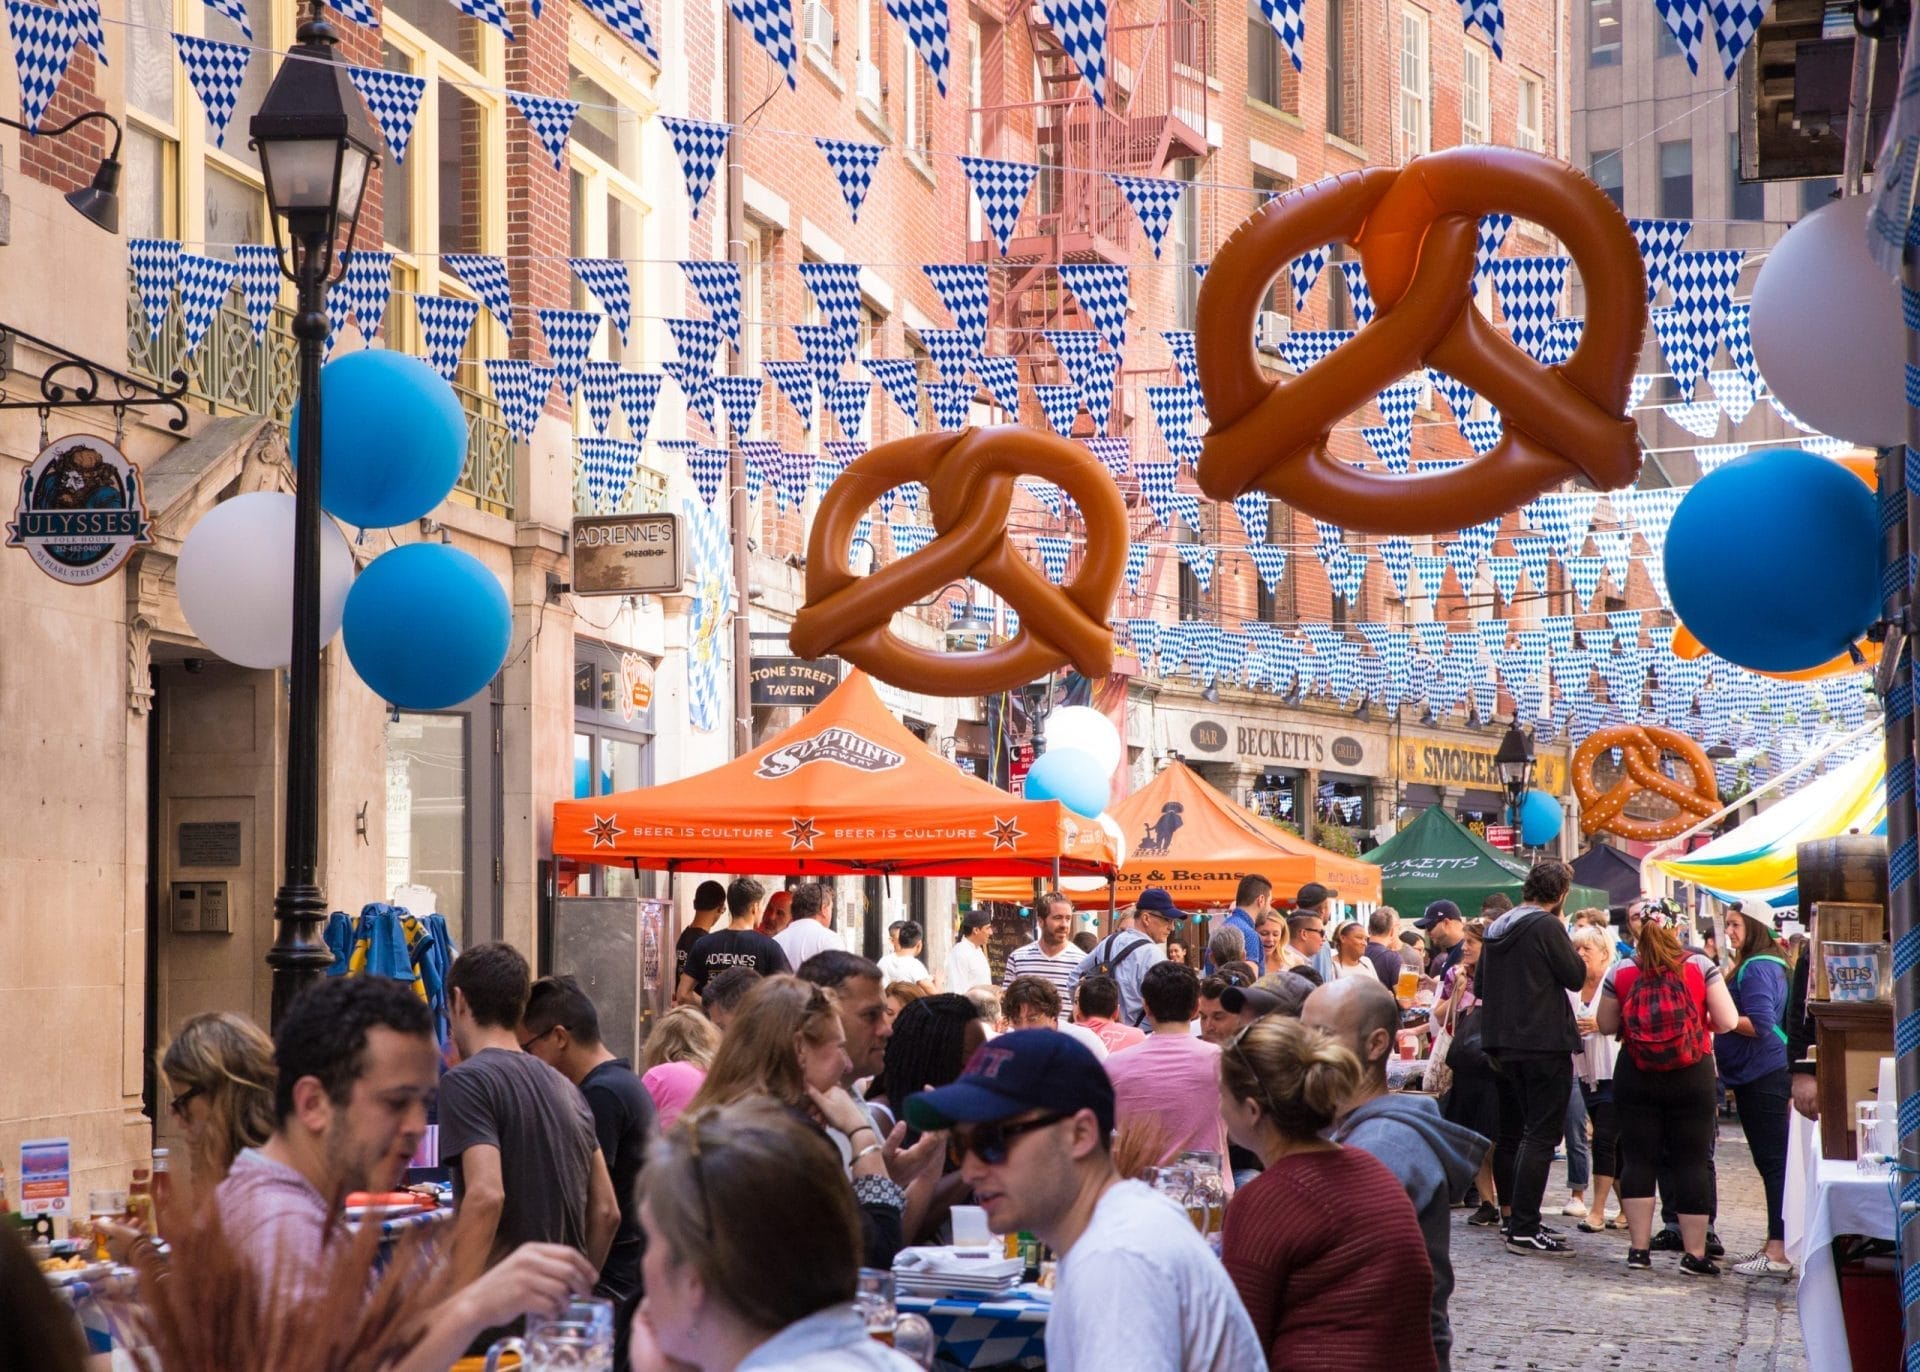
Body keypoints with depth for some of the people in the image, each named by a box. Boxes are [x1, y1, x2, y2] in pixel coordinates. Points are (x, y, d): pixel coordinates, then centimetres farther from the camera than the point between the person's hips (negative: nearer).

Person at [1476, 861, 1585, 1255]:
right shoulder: (1547, 926, -13)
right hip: (1544, 1045, -8)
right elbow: (1576, 977, -10)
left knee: (1509, 1133, 17)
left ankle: (1511, 1216, 24)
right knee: (1541, 1137, -7)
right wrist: (1566, 946, 3)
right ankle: (1524, 1230, -12)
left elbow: (1481, 986, 18)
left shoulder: (1496, 929, 12)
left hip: (1502, 1045, 8)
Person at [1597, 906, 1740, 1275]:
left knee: (1638, 1158, 7)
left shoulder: (1620, 972, 1)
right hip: (1692, 1077, -1)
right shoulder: (1700, 966, -3)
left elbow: (1606, 1025, 8)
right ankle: (1694, 1253, 3)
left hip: (1635, 1076, 1)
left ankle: (1639, 1247, 5)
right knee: (1692, 1161, 3)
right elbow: (1727, 1022, -5)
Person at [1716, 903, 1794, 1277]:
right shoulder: (1764, 966, 17)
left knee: (1773, 1164, -10)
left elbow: (1760, 1025, -21)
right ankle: (1775, 1246, 20)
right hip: (1756, 1078, 11)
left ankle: (1779, 1254, -10)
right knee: (1770, 1164, 14)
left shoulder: (1756, 969, -14)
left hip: (1763, 1079, -11)